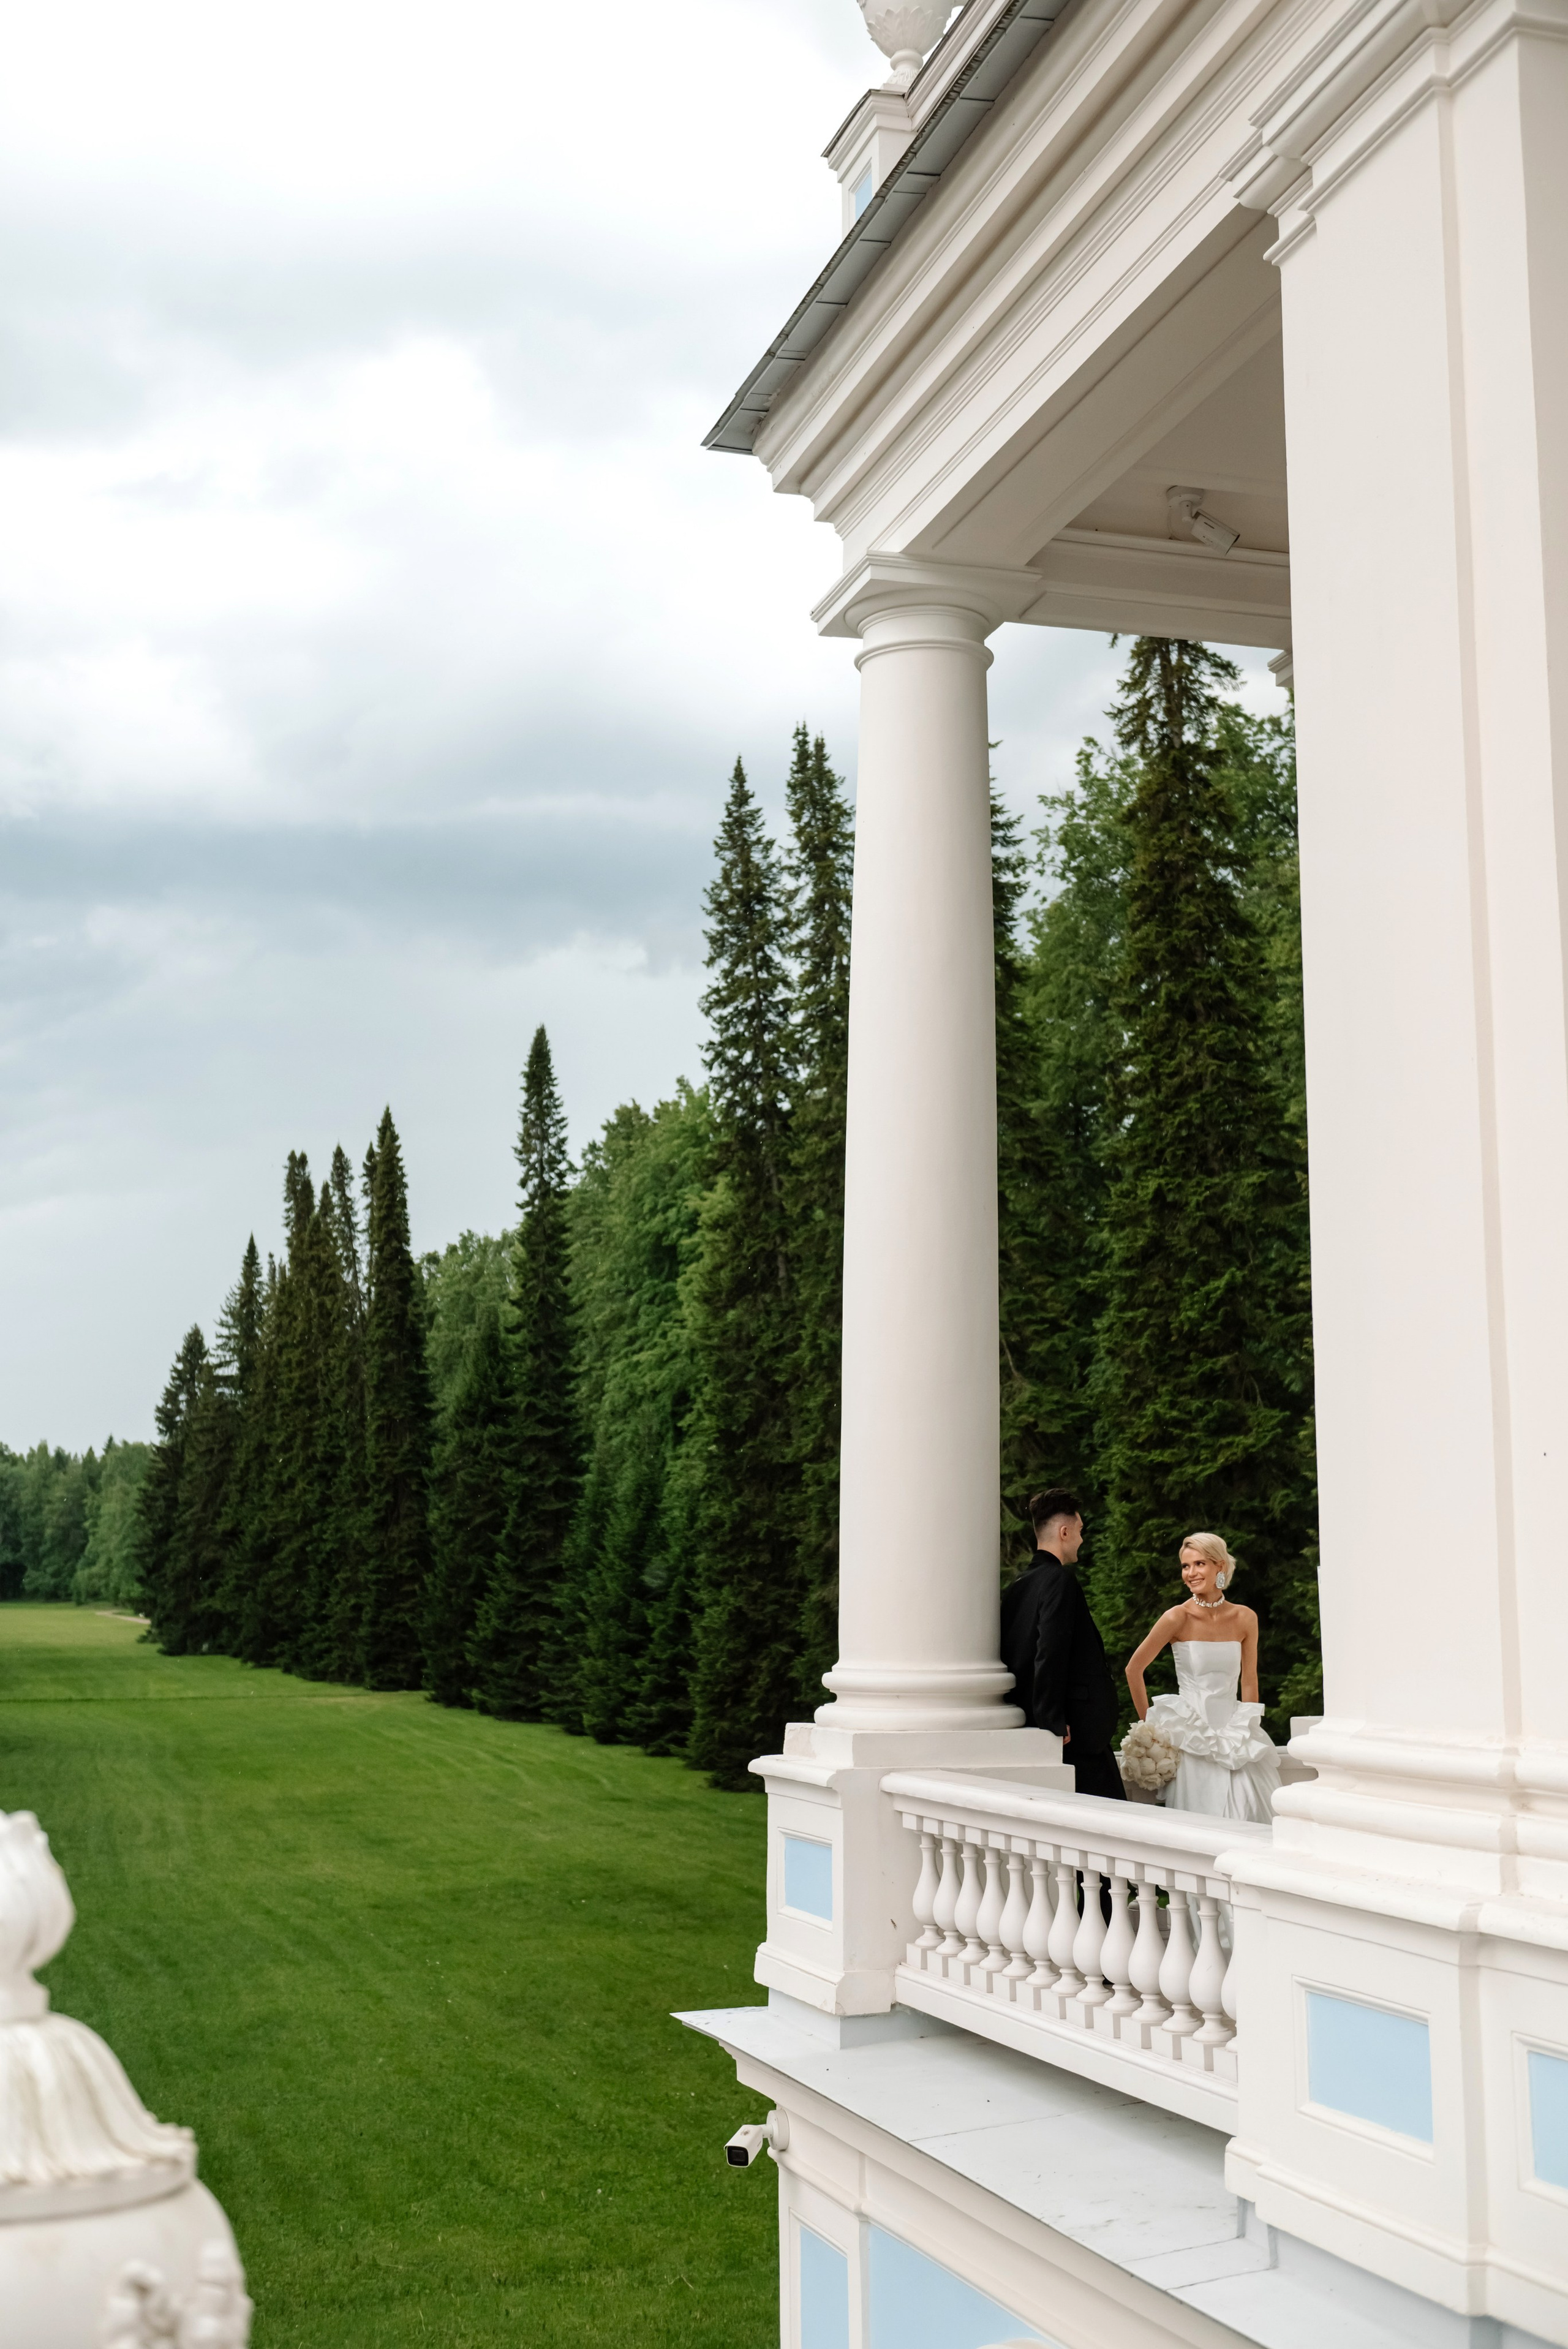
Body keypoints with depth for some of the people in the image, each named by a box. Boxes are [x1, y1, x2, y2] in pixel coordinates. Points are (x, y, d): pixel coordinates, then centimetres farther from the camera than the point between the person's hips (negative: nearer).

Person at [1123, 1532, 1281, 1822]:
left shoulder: (1245, 1619, 3)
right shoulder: (1178, 1618, -7)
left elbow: (1249, 1682, 12)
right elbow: (1134, 1669, 0)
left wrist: (1248, 1731, 9)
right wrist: (1149, 1723, 4)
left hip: (1234, 1732, 3)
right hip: (1192, 1737, -3)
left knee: (1249, 1816, -4)